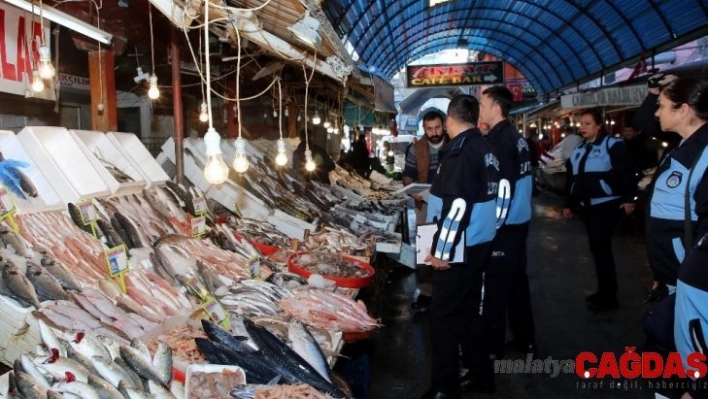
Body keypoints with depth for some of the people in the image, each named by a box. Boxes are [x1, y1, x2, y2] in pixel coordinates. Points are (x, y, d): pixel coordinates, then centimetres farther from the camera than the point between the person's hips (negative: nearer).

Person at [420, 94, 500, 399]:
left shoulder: (460, 150, -18)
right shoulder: (484, 148, 11)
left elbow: (457, 204, -25)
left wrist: (441, 249, -21)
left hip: (458, 248, -10)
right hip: (478, 243, 10)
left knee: (444, 315, -1)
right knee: (468, 309, 20)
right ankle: (480, 371, 32)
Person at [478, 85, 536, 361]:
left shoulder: (500, 140, -17)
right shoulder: (515, 137, 10)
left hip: (503, 224, -9)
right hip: (517, 220, 9)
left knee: (495, 284, 0)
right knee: (516, 280, 17)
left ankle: (492, 346, 11)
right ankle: (524, 338, 28)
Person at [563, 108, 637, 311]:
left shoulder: (612, 144, -7)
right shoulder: (579, 150, 17)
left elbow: (627, 172, -14)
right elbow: (571, 178, 20)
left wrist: (628, 198, -21)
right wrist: (569, 203, 19)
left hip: (607, 204, -8)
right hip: (588, 206, 8)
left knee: (599, 245, -11)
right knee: (599, 247, 12)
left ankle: (608, 296, -1)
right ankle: (605, 292, 22)